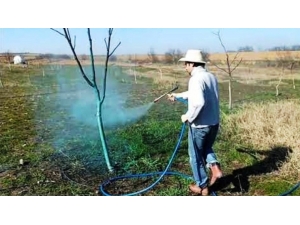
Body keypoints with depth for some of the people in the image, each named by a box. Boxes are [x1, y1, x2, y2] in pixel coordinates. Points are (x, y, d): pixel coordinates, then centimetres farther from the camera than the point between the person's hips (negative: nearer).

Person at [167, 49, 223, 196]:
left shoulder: (196, 79, -19)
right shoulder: (211, 76, 10)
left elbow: (199, 102, -33)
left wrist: (188, 116, -18)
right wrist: (178, 96, 34)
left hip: (199, 125, -8)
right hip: (214, 123, 8)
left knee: (196, 155, 12)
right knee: (206, 147, 31)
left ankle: (202, 186, 24)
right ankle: (215, 167, 8)